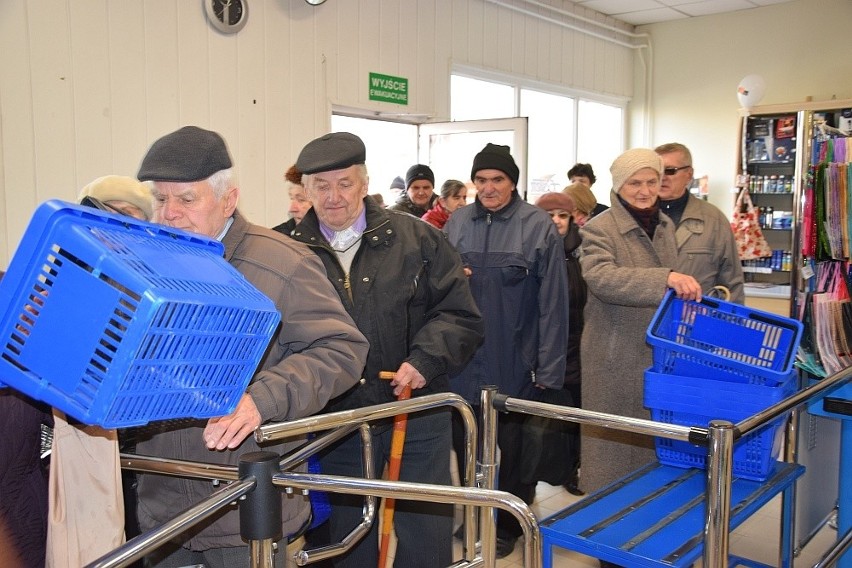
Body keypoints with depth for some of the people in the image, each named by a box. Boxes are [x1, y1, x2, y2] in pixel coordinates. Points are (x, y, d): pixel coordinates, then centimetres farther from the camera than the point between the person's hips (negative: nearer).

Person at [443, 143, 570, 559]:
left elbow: (553, 303, -9)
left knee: (511, 448, 13)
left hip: (514, 364, -3)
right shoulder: (456, 223, 3)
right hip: (462, 362, 3)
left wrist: (549, 369, -10)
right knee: (463, 444, 14)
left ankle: (508, 524, 34)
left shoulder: (539, 226, -8)